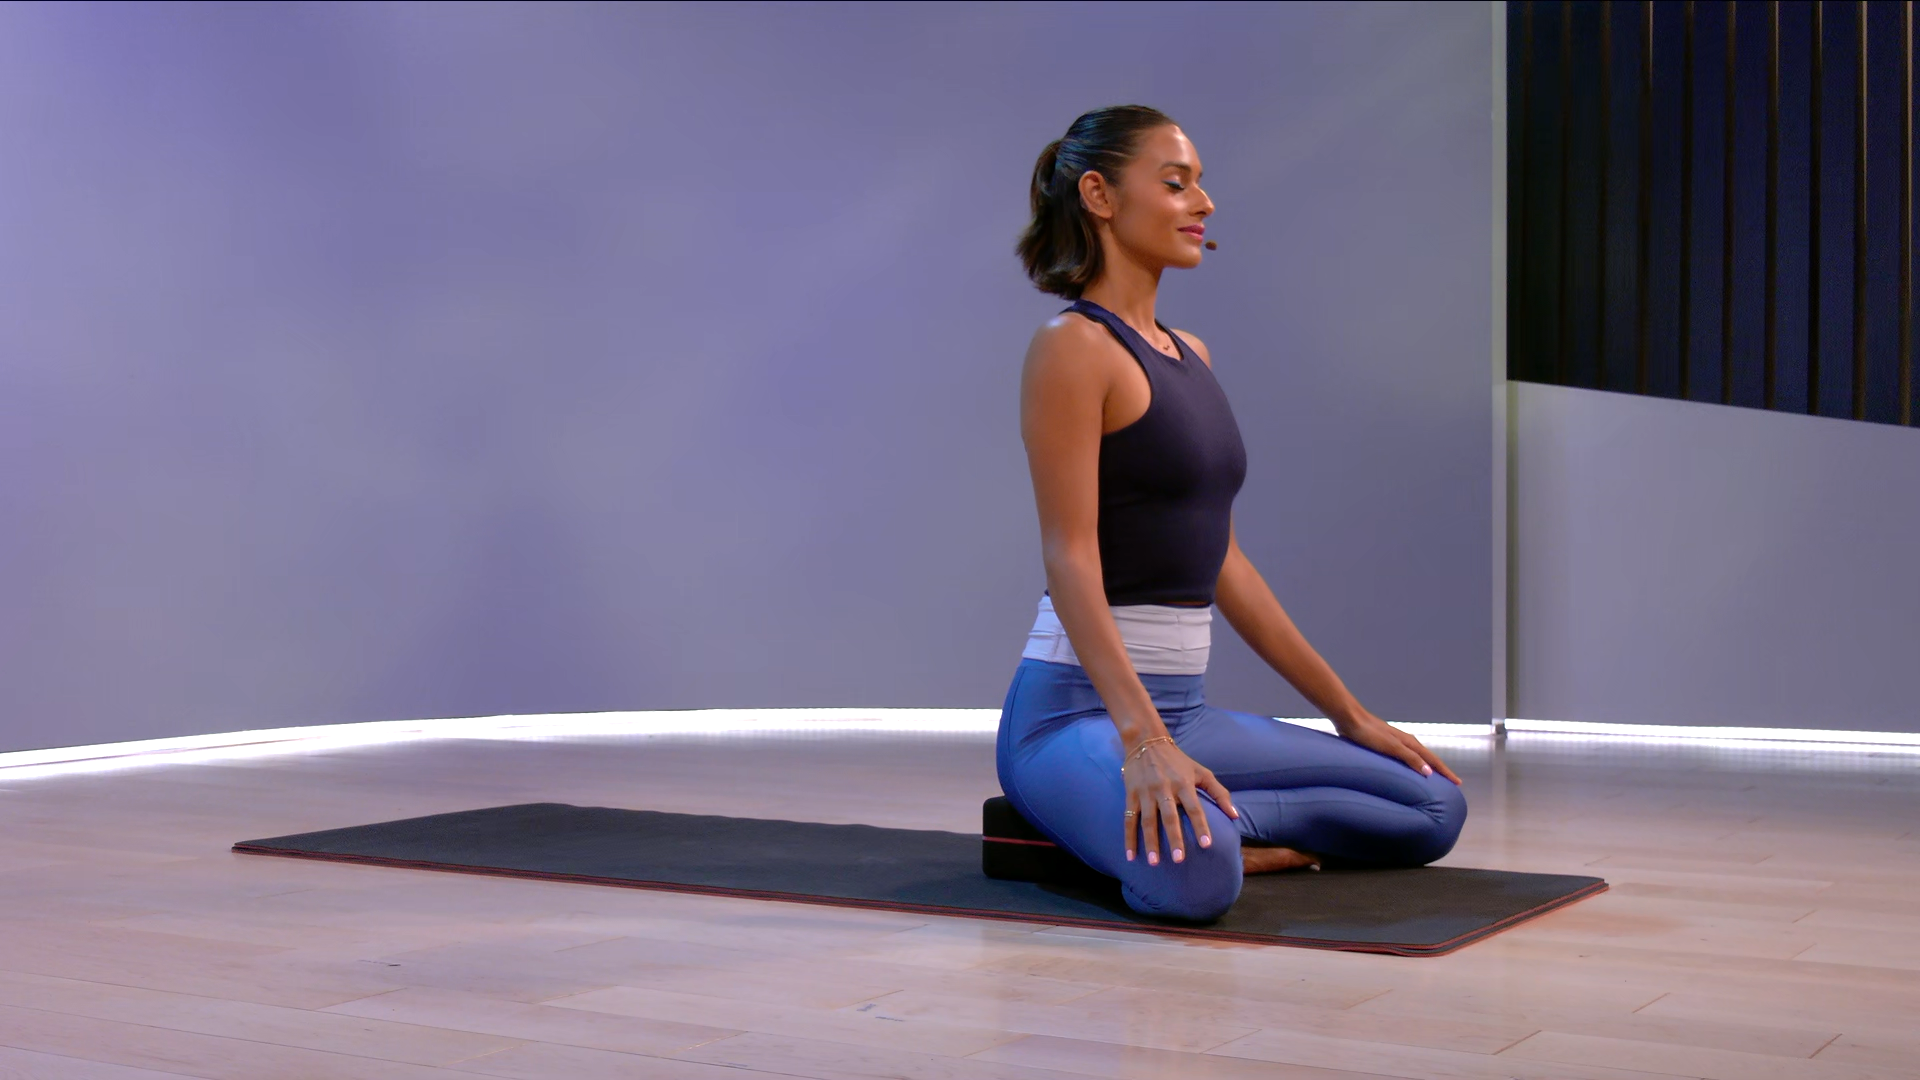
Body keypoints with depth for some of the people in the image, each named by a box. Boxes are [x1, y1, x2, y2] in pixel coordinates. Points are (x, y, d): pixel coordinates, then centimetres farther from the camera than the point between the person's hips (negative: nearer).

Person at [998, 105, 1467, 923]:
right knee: (1198, 876, -38)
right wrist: (1142, 739, -30)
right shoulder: (1071, 347, -10)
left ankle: (1188, 820, 1)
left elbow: (1222, 562, 17)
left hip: (1181, 704, 9)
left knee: (1433, 809, 5)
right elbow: (1070, 556, -19)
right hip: (1079, 704, -9)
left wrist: (1349, 712, 16)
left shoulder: (1190, 357, 15)